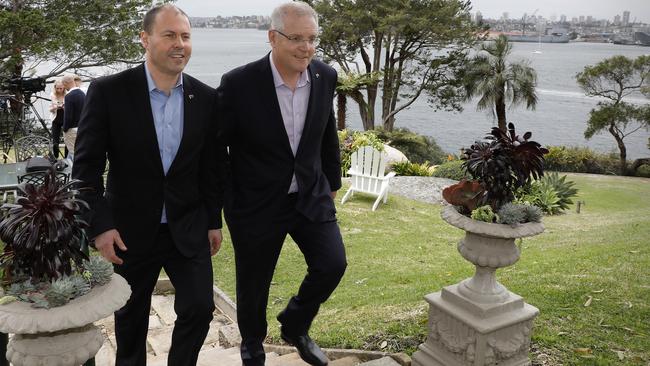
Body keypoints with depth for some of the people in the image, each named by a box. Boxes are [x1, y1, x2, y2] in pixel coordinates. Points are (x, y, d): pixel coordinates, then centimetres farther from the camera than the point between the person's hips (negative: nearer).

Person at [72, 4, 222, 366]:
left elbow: (211, 165, 4)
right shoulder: (108, 91, -12)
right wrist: (100, 225, -14)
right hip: (130, 229, -1)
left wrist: (214, 221, 7)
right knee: (131, 316, 16)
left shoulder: (206, 98, -3)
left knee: (199, 307, 0)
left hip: (188, 227, 2)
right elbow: (86, 164, -9)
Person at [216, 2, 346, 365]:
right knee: (253, 285, 11)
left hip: (311, 195, 4)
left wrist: (332, 182, 16)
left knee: (333, 264, -3)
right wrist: (225, 202, -6)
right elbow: (218, 146, -9)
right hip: (256, 203, -3)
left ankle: (295, 325, 29)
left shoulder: (326, 77, -5)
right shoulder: (239, 83, -19)